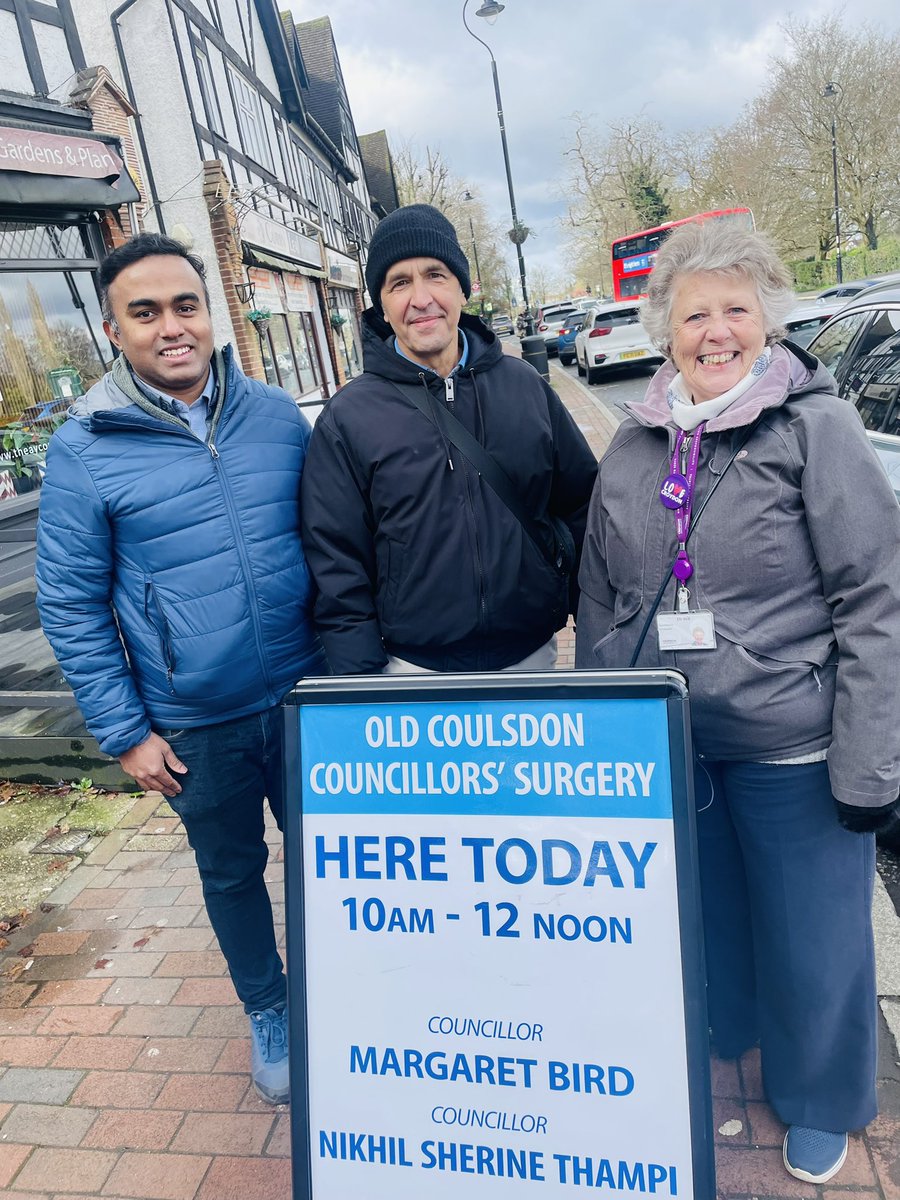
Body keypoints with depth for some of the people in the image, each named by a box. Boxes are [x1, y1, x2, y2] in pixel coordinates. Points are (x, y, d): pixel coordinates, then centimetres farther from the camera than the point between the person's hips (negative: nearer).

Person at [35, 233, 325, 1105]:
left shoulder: (278, 415, -2)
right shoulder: (83, 449, -10)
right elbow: (69, 606, -5)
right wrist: (125, 733, -6)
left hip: (306, 696, 2)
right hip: (196, 725, -2)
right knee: (231, 871, 18)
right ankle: (267, 1012, 45)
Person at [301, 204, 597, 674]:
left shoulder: (524, 385, 0)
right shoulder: (347, 419, -7)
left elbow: (582, 506, 8)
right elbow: (338, 570, -7)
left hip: (534, 653, 3)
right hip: (416, 668, -2)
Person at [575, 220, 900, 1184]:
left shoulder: (816, 427, -10)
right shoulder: (635, 445, 2)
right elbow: (599, 595, 8)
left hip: (789, 745, -3)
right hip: (661, 743, 4)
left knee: (810, 937, 14)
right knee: (699, 910, 22)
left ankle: (820, 1103, 43)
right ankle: (714, 1042, 51)